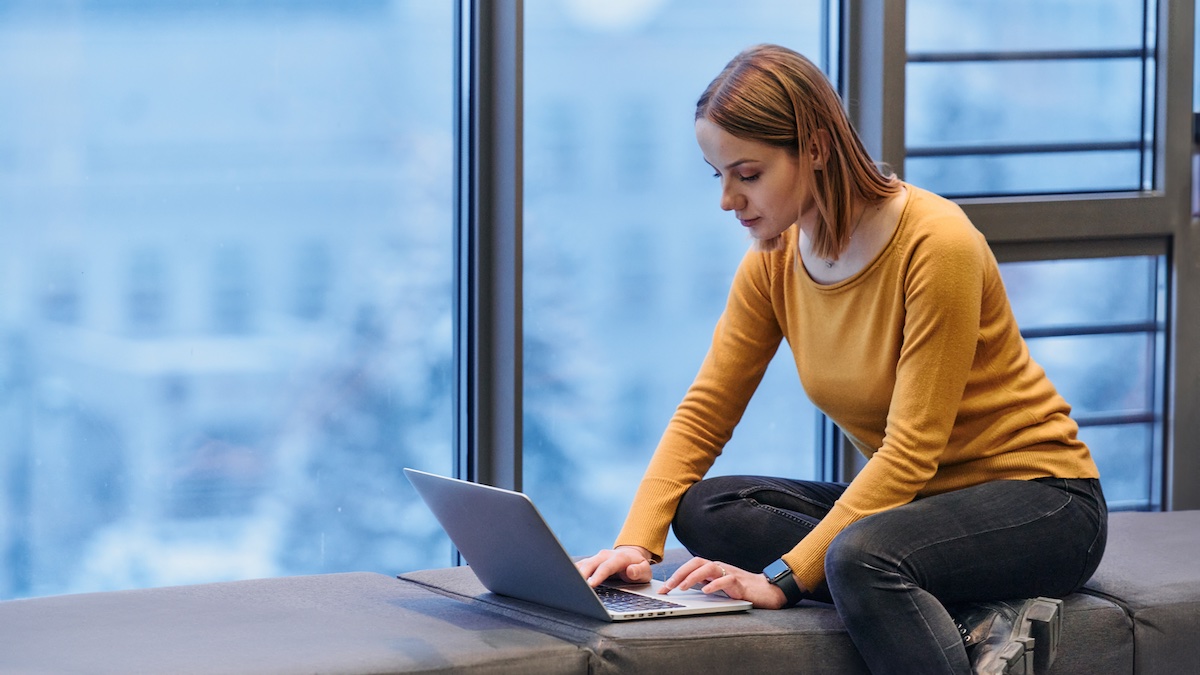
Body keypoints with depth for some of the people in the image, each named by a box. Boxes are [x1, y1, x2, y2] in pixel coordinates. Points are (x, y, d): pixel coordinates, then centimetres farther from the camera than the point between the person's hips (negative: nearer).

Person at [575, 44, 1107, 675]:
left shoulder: (936, 243, -22)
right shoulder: (773, 261, -1)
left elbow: (911, 451, -25)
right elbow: (702, 414, 0)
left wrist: (783, 577, -30)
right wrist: (636, 542, -18)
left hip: (1040, 500, -9)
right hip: (904, 498, 9)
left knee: (859, 555, -37)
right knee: (705, 508, -15)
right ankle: (976, 618, -20)